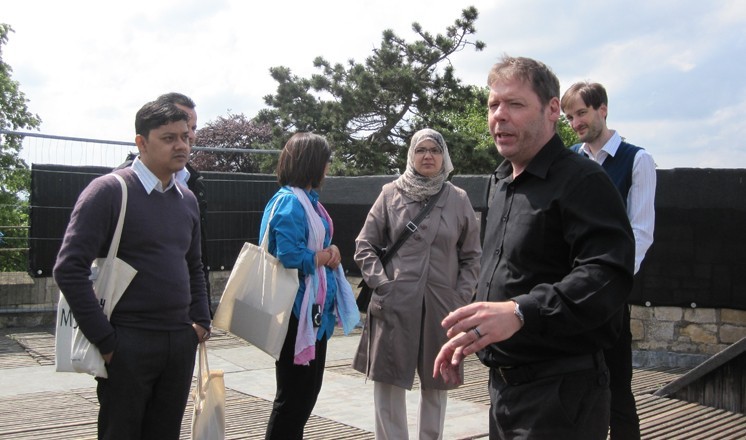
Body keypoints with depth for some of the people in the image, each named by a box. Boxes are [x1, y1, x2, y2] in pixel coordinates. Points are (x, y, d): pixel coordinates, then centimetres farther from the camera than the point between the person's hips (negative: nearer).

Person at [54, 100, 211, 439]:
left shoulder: (186, 200, 11)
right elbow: (69, 269, -14)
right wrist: (103, 339, -15)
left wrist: (200, 321, 9)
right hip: (128, 343, -6)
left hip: (181, 343, 6)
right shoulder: (109, 191, -9)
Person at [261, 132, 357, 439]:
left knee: (308, 390, 19)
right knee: (294, 394, 1)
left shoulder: (308, 199, 12)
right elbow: (290, 256, -26)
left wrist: (330, 253, -4)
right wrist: (326, 256, -9)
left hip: (316, 310, 10)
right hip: (298, 311, -10)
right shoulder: (290, 202, -18)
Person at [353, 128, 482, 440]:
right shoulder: (391, 194, 3)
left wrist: (462, 296, 1)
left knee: (436, 382, 10)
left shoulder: (459, 199, 5)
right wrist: (380, 283, -6)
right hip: (394, 304, -1)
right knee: (388, 379, 1)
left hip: (441, 306, 1)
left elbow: (472, 256, 10)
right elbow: (364, 245, 6)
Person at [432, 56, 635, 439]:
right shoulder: (504, 185, 15)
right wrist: (466, 338, 22)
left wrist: (521, 312, -39)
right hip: (504, 384, 9)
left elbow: (608, 276, -29)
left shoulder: (582, 181, -15)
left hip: (559, 395, -9)